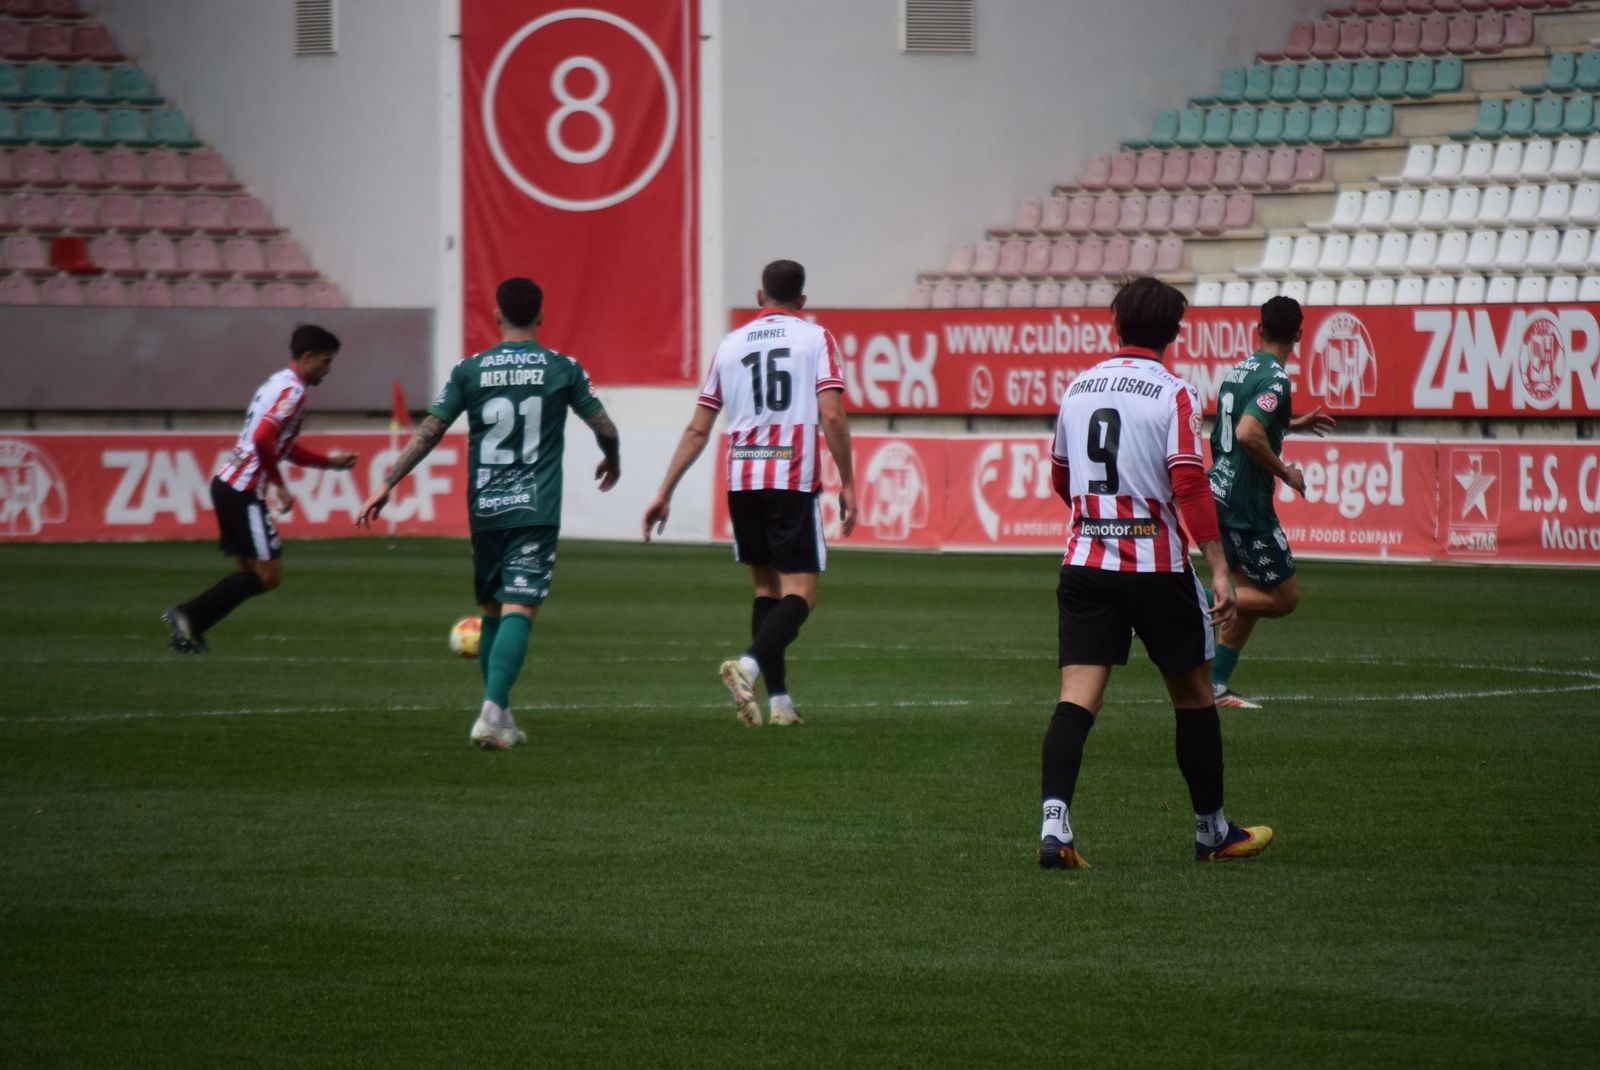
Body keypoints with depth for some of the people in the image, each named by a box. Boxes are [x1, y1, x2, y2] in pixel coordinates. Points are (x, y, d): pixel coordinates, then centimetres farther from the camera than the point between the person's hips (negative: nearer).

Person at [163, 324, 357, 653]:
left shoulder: (277, 384, 20)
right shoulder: (292, 391, -11)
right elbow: (263, 440, -23)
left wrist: (331, 461, 27)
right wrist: (280, 486, -15)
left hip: (227, 482, 10)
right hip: (244, 491, -10)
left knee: (250, 572, 13)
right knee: (269, 574, -7)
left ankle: (189, 626, 4)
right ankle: (187, 615, -10)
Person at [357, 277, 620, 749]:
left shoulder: (470, 370, 3)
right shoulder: (562, 368, 1)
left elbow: (428, 432, 0)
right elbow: (605, 427, 7)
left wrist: (387, 485, 4)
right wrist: (612, 460, 29)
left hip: (484, 511, 2)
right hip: (537, 511, -2)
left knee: (492, 612, 17)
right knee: (518, 612, -9)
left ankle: (499, 716, 22)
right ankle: (491, 715, -25)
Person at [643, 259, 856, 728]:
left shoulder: (730, 345, 14)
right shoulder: (816, 338, 3)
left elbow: (697, 430, 12)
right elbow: (831, 415, -8)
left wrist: (664, 493, 16)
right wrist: (847, 485, -3)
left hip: (740, 480, 4)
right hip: (794, 479, -4)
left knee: (766, 587, 16)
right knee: (800, 592, -4)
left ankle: (778, 699, 12)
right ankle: (749, 664, -30)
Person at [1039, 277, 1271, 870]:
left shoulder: (1078, 388, 9)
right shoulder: (1173, 395, -8)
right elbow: (1190, 486, -16)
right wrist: (1219, 571, -15)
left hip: (1084, 564, 4)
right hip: (1157, 565, -4)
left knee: (1078, 697, -4)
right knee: (1193, 695, 13)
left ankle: (1054, 820, -25)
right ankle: (1212, 829, 24)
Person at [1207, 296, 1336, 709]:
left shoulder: (1239, 369, 12)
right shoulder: (1275, 377, -16)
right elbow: (1248, 434, -30)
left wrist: (1293, 424, 36)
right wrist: (1285, 473, -16)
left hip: (1219, 493, 9)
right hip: (1247, 503, -9)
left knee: (1252, 595, 16)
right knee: (1284, 598, 0)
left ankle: (1214, 686, 13)